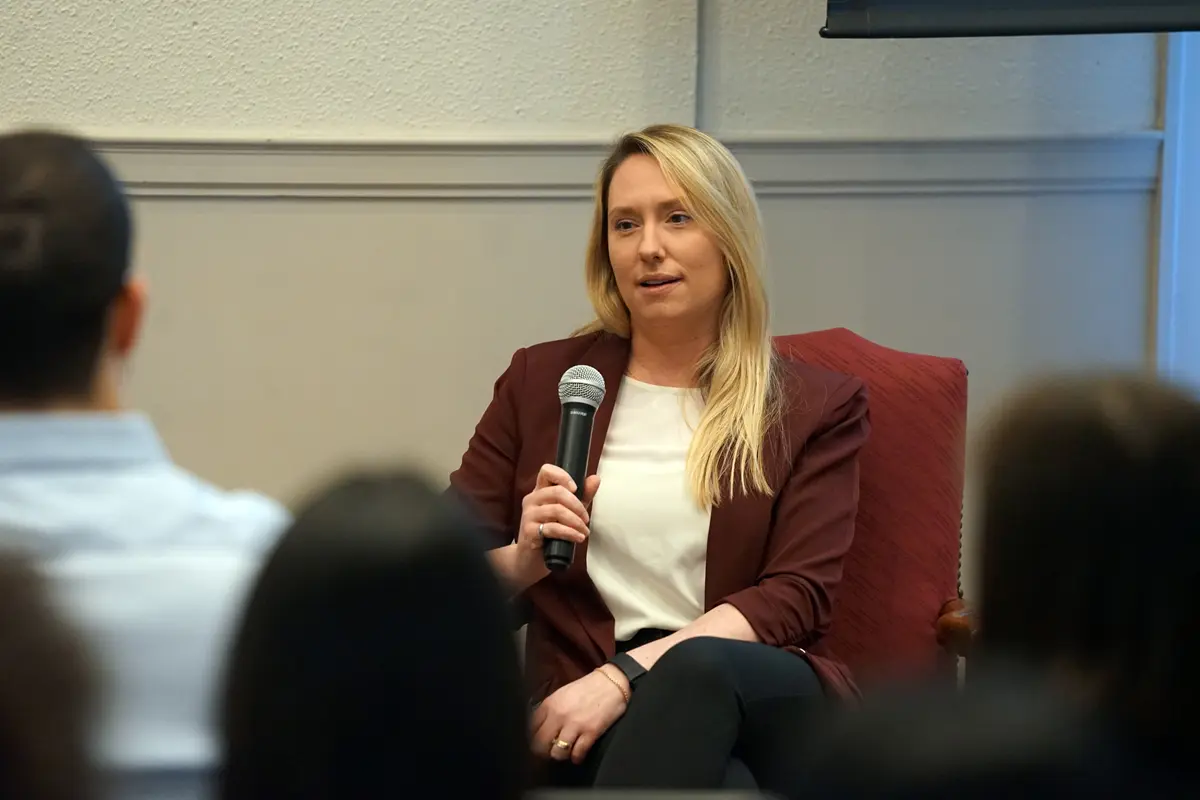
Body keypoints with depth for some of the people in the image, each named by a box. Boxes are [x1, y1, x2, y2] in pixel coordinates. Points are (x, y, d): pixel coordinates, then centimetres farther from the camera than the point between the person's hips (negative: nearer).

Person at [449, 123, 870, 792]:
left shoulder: (817, 407, 12)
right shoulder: (543, 381, 17)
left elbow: (798, 594, -1)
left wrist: (625, 675, -16)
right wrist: (522, 561, -9)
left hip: (767, 699, 1)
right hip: (595, 717, -1)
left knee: (695, 670, -38)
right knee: (716, 783, -38)